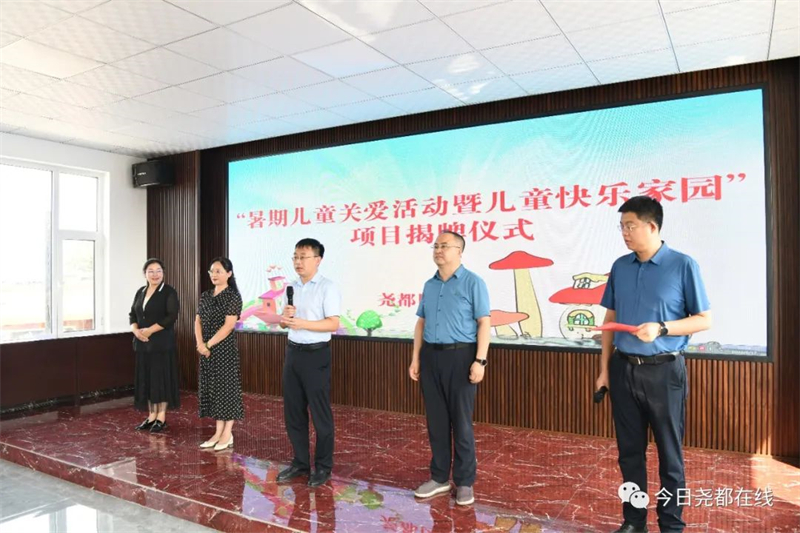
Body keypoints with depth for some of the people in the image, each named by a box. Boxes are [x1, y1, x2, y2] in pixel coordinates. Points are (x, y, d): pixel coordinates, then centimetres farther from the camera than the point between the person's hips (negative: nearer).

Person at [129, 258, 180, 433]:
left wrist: (149, 330, -16)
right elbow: (132, 314, 13)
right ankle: (151, 416, 19)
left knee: (162, 378, -1)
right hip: (142, 343, 6)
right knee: (146, 379, 9)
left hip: (162, 343, -6)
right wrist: (136, 330, -7)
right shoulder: (140, 292, 12)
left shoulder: (169, 292, -6)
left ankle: (162, 418, 8)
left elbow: (172, 316, -15)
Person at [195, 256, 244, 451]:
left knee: (226, 388, -1)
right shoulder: (205, 296, 10)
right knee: (212, 388, 10)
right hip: (207, 350, 7)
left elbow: (228, 325, -15)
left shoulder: (233, 296, -9)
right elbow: (198, 321, 7)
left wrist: (209, 344, -13)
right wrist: (200, 344, -8)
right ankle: (218, 432, 19)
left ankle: (228, 434, 9)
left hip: (225, 349, -7)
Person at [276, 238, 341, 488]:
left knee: (320, 412, 2)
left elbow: (333, 324, -17)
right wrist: (284, 316, -7)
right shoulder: (291, 287, 12)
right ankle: (300, 462, 27)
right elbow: (283, 323, 15)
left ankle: (323, 466, 16)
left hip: (316, 354, -7)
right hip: (293, 352, 7)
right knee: (293, 411, 13)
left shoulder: (327, 287, -9)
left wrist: (302, 323, -24)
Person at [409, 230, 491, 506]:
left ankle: (464, 482, 17)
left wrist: (480, 360, -17)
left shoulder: (472, 282, -5)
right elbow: (421, 323, 15)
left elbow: (484, 323, -10)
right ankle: (439, 477, 25)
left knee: (461, 422, 3)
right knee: (436, 420, 12)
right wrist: (415, 358, 10)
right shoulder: (429, 285, 12)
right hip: (431, 356, 5)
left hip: (460, 356, -5)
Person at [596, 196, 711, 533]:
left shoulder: (683, 266, -7)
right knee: (630, 450, 13)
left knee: (669, 453, 8)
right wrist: (604, 369, 8)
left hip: (664, 370, -4)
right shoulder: (620, 267, 5)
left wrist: (661, 328, -21)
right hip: (624, 369, 4)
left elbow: (704, 320, -5)